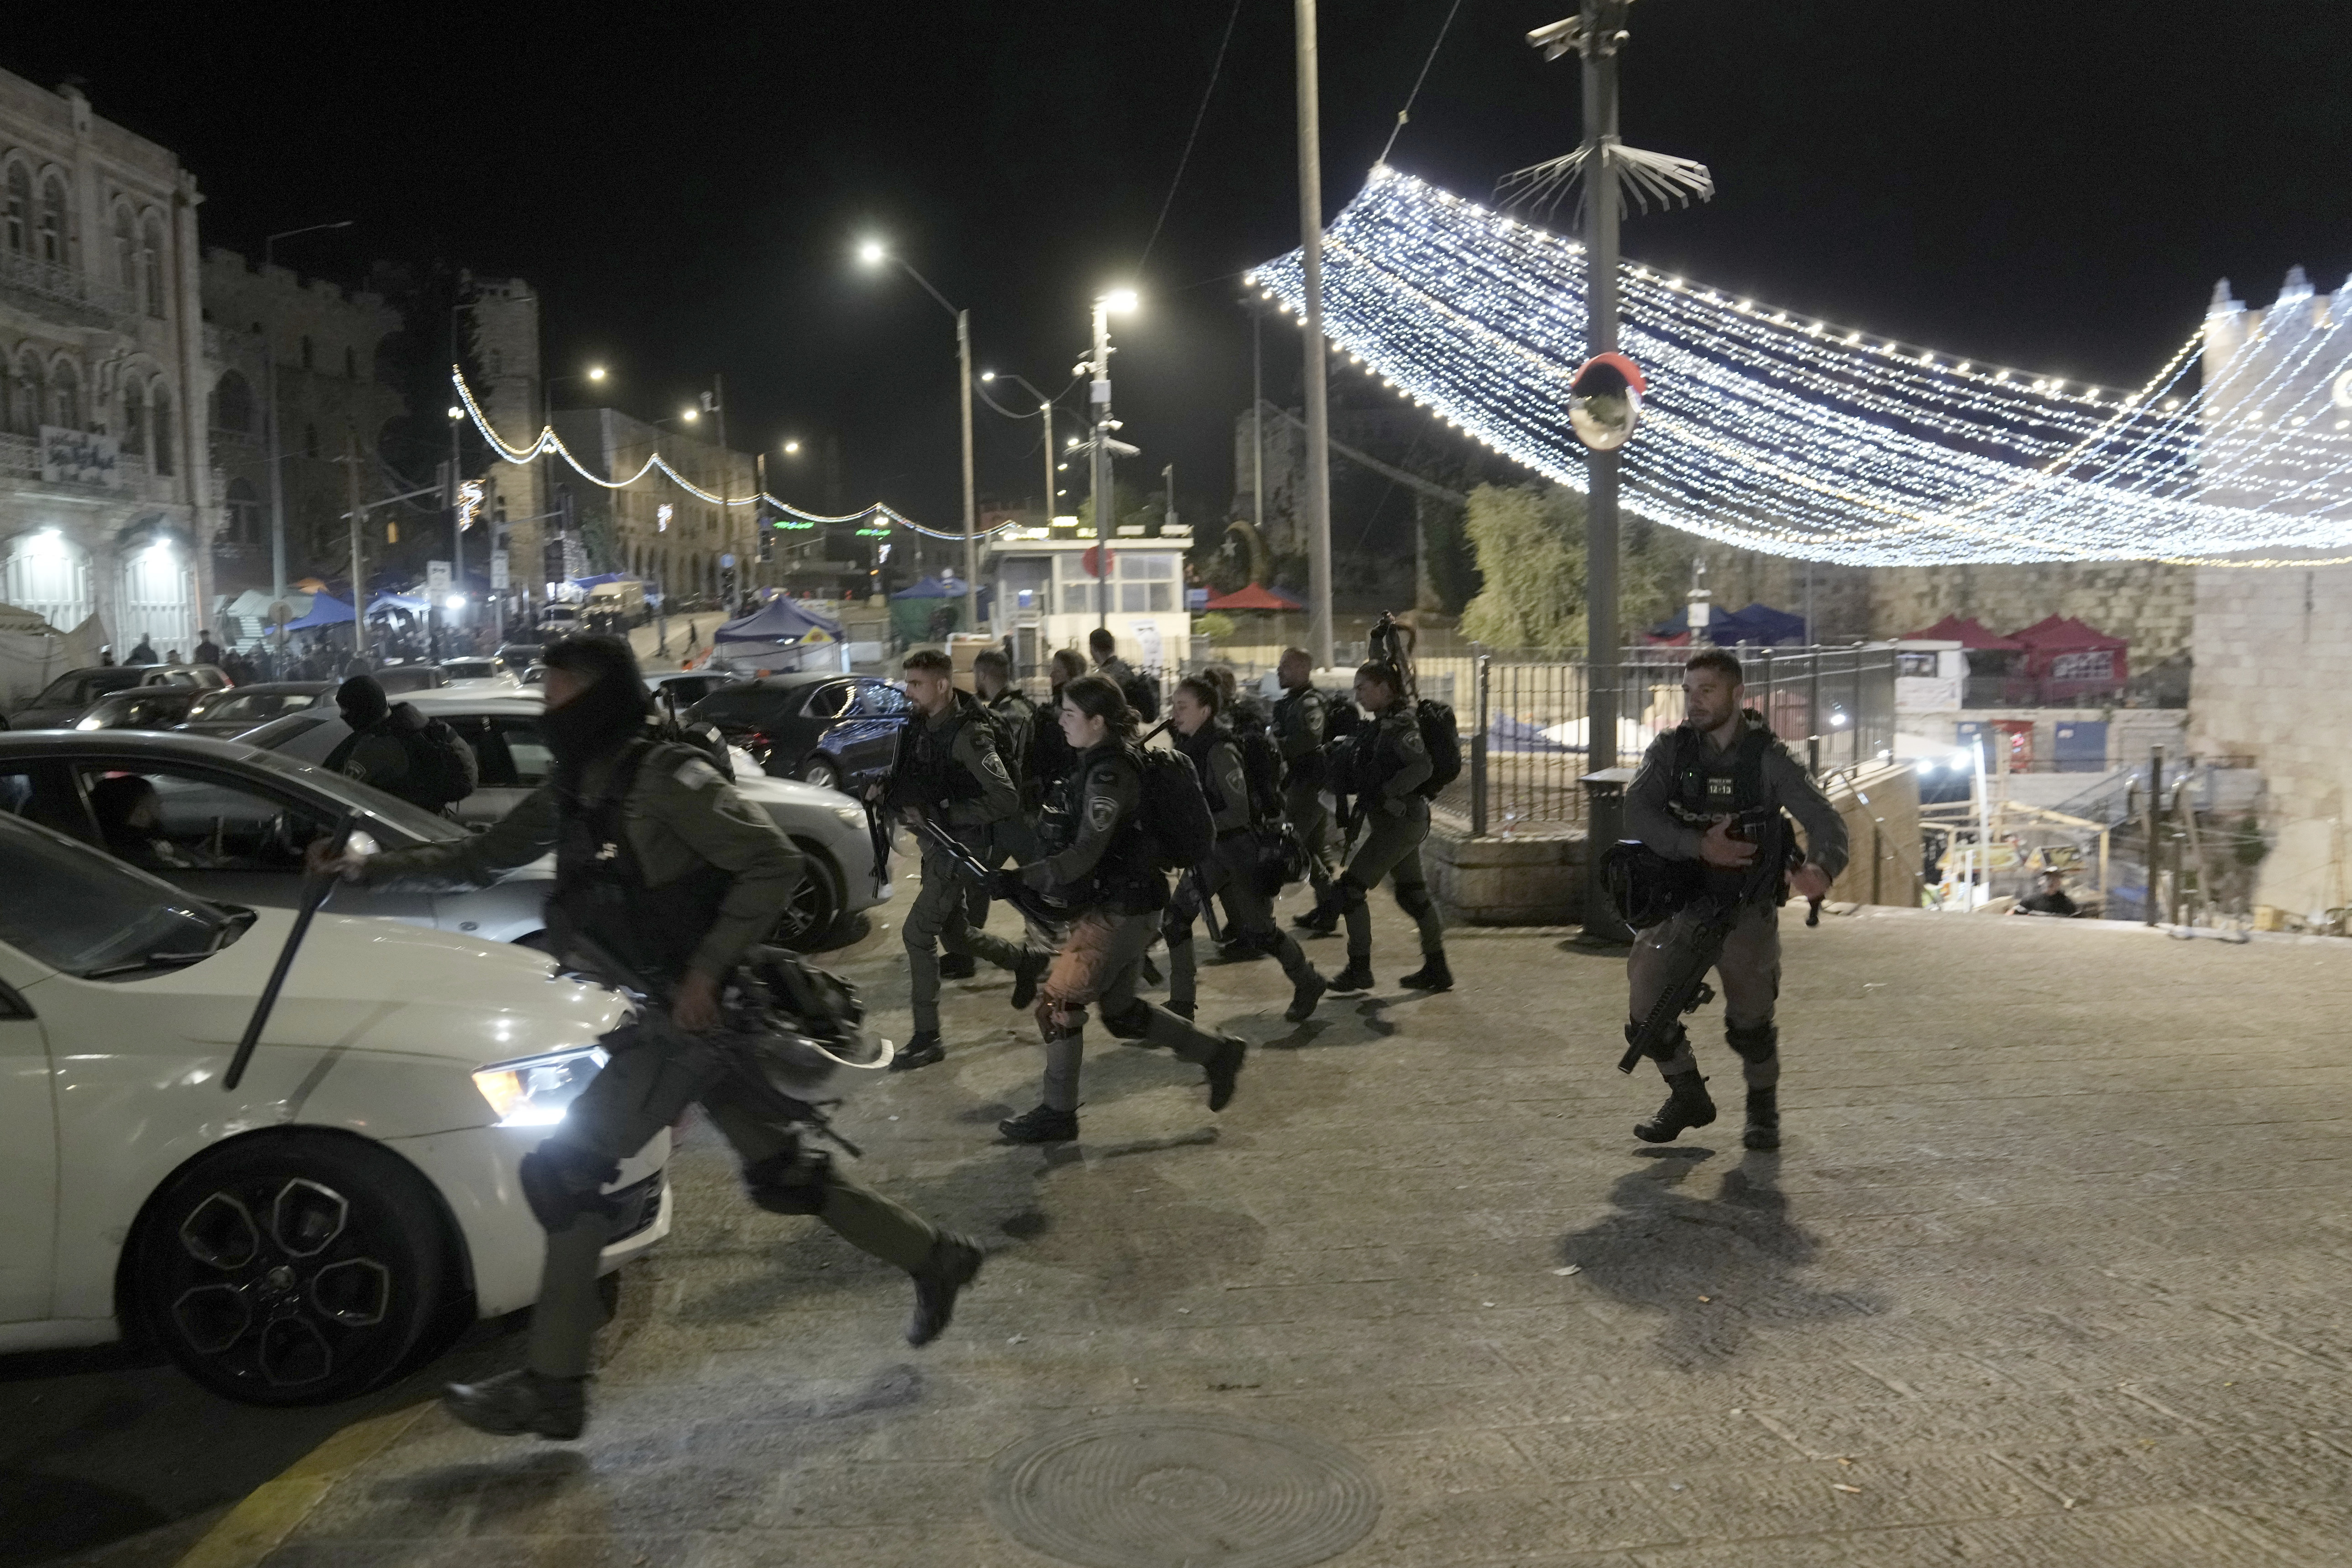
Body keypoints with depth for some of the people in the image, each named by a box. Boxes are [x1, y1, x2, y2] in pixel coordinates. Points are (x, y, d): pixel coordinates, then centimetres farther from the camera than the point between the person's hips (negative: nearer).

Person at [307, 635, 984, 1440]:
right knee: (780, 1174, 15)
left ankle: (553, 1386, 5)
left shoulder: (665, 784, -18)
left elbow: (775, 864, -22)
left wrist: (706, 971, -23)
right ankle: (932, 1256, 27)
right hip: (677, 1015, 9)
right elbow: (480, 858, 17)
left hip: (698, 1016, -9)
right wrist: (367, 869, 10)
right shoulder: (571, 797, 8)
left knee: (561, 1174, -6)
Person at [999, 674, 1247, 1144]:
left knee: (1057, 1002, -4)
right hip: (1119, 905, 10)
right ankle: (1217, 1053, 26)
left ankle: (1058, 1113, 8)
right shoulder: (1099, 763, 10)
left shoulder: (1109, 773, -21)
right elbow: (1068, 836, 18)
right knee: (1122, 1012, 18)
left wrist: (1018, 878, -31)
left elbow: (1085, 853, -28)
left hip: (1117, 910, -10)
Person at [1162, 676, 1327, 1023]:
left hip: (1240, 847, -8)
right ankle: (1182, 1002, 8)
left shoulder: (1220, 751, -23)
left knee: (1258, 929, 5)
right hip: (1212, 850, 8)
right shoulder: (1188, 745, 2)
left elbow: (1239, 812, -25)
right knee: (1176, 917, -1)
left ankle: (1308, 984, 27)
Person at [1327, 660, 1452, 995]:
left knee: (1350, 886, -6)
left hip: (1400, 821, -10)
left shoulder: (1400, 724, -17)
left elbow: (1421, 767, -29)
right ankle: (1436, 970, 22)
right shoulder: (1386, 723, 13)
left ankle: (1359, 969, 1)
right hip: (1404, 820, 10)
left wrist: (1382, 795, -25)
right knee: (1413, 894, 15)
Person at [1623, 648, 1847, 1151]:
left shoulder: (1769, 757, -7)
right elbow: (1637, 813, -14)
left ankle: (1763, 1108, 27)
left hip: (1747, 906, -2)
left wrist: (1821, 868, -38)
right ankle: (1688, 1097, 18)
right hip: (1680, 900, 2)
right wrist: (1701, 847, -28)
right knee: (1645, 1003, -7)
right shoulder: (1670, 749, -1)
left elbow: (1825, 820, -15)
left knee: (1750, 1021, -2)